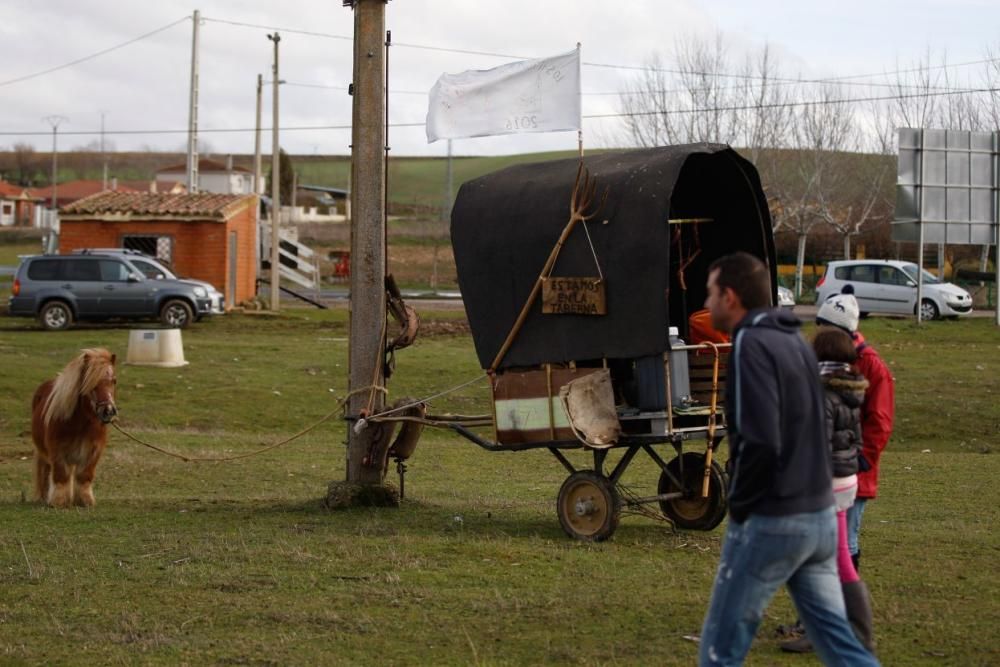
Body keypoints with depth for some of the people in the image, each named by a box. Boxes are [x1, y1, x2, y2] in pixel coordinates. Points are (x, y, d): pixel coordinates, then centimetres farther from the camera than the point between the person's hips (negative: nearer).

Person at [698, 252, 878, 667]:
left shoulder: (750, 344, -14)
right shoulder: (794, 340, 13)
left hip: (771, 520, -8)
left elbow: (759, 441, -22)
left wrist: (739, 502, -9)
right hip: (819, 513, 8)